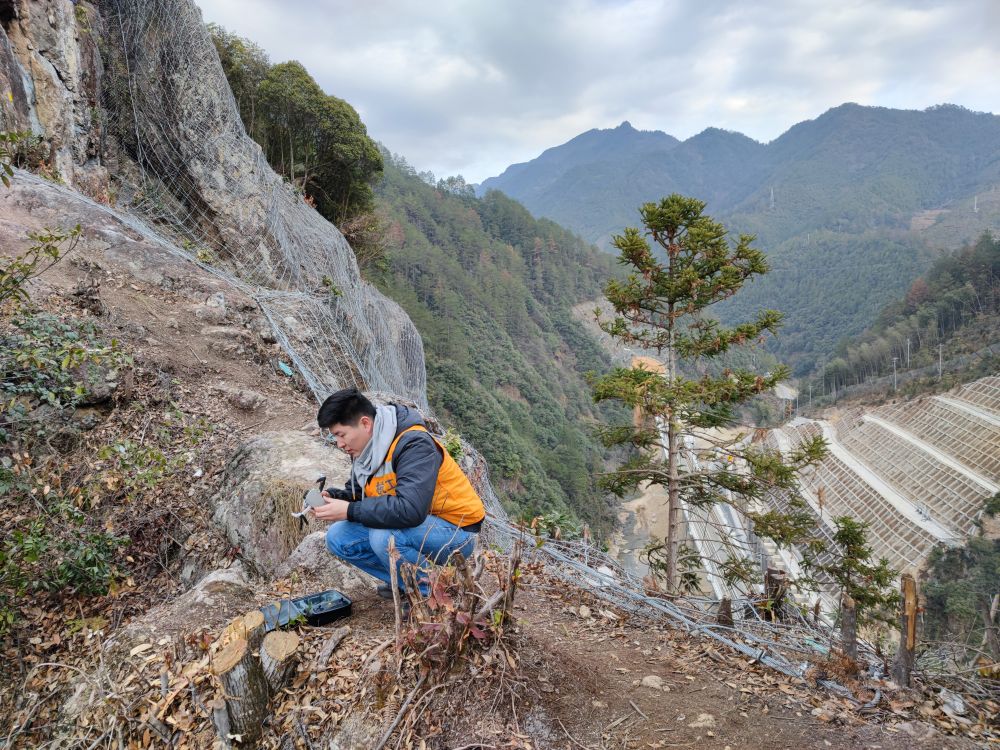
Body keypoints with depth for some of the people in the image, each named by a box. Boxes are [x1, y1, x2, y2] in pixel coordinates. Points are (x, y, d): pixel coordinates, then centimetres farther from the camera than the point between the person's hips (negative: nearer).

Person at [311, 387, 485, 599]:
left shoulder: (414, 444, -26)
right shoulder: (365, 447, 1)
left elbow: (411, 510, -37)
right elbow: (357, 490, 14)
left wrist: (350, 511, -31)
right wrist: (333, 498, -9)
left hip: (456, 531, -9)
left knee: (385, 537, -34)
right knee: (337, 538, -2)